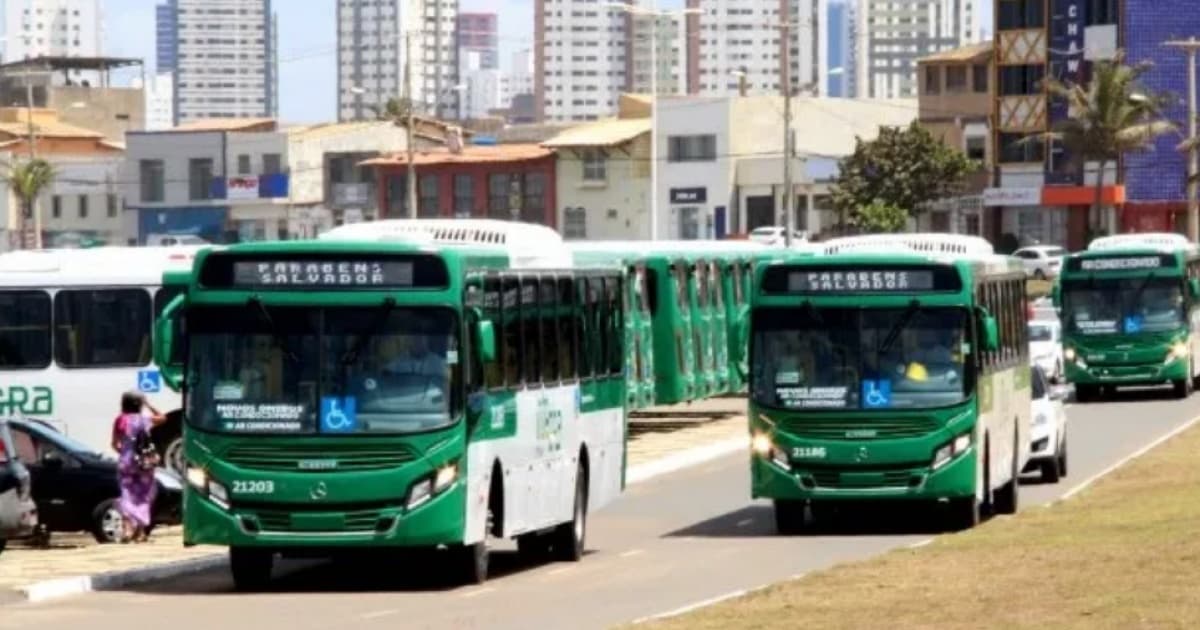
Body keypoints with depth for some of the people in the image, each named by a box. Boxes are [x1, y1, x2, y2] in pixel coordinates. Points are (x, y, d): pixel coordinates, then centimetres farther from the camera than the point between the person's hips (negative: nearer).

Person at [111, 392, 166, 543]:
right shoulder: (145, 420, 1)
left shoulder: (121, 421, -5)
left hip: (126, 461, -2)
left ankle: (128, 529, -17)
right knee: (143, 496, 11)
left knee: (127, 495, 0)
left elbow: (115, 443, -2)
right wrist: (148, 405, 17)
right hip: (144, 462, 2)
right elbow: (162, 418, 20)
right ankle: (141, 531, 12)